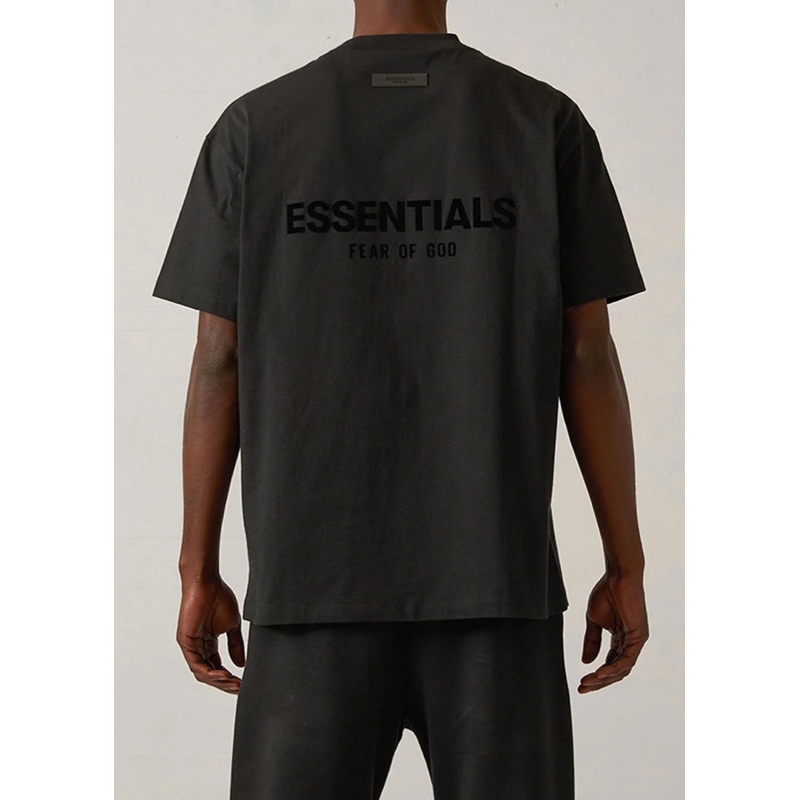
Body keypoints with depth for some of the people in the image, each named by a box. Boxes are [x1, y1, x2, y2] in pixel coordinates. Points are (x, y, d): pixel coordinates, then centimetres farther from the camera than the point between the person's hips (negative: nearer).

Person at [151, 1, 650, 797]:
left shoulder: (252, 127, 2)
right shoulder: (547, 120, 2)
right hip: (498, 577, 0)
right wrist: (626, 565, 5)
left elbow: (218, 361, 1)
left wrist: (199, 572, 7)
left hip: (312, 578, 0)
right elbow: (587, 355, -1)